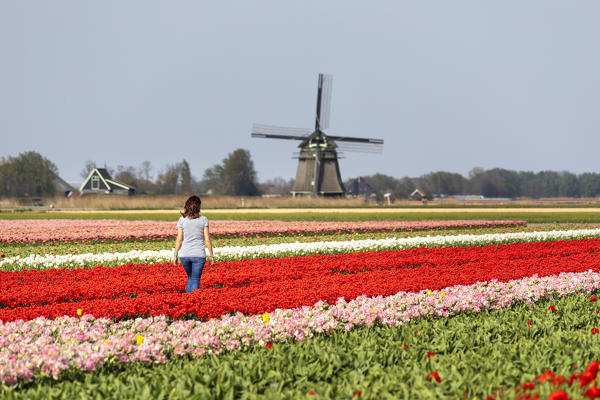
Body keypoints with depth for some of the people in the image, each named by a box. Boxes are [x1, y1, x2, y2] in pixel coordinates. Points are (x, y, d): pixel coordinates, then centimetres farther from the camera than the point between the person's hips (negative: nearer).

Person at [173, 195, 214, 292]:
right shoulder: (203, 219, -3)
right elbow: (207, 239, -3)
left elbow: (179, 239, -1)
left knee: (190, 278, 22)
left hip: (184, 255, 2)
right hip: (199, 255, -2)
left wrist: (175, 255, 7)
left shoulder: (182, 220, -1)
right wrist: (211, 255, 4)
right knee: (195, 280, 4)